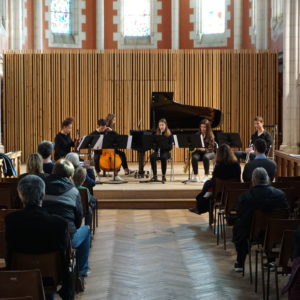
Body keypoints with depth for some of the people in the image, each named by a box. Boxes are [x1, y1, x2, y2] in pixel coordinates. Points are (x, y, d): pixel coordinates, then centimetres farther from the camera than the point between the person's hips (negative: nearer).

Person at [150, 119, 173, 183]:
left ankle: (163, 176, -21)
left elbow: (170, 146, -6)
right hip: (157, 151, 2)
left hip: (165, 152, -2)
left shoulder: (169, 135, 0)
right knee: (152, 157, -31)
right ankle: (155, 176, -22)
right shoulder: (156, 134, 7)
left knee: (163, 157, -37)